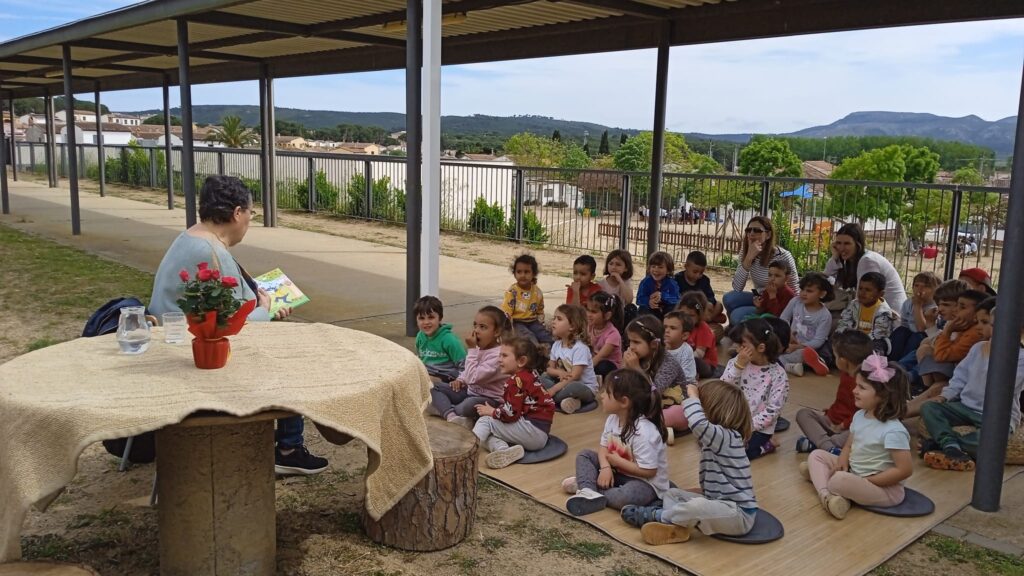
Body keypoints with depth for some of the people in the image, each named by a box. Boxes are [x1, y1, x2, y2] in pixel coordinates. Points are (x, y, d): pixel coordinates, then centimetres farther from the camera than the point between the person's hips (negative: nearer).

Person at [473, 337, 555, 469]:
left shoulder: (517, 380, -12)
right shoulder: (529, 376, 16)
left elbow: (510, 413, -18)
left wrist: (492, 412, -2)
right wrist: (494, 410, 8)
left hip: (534, 431, -10)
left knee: (485, 420, -5)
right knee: (486, 435, 6)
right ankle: (505, 450, -20)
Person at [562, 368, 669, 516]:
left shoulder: (644, 432, -30)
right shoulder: (612, 419, -6)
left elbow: (649, 471, -28)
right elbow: (604, 447, 4)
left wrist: (618, 461, -20)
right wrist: (605, 467, -17)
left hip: (646, 482, -8)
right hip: (619, 471, 8)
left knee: (625, 496, -39)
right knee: (584, 455, 2)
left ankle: (586, 484, -17)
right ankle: (588, 491, -22)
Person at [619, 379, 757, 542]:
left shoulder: (726, 437, -20)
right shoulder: (720, 437, 10)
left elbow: (699, 424, -39)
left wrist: (692, 396, -25)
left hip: (739, 515, -10)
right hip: (721, 504, 10)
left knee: (698, 506, -35)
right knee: (672, 493, 13)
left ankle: (656, 515, -11)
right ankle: (676, 525, -14)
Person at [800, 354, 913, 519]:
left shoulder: (893, 431, -25)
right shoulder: (859, 416, 1)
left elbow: (905, 470, -25)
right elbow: (848, 446, 13)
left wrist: (868, 481, -21)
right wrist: (842, 463, -9)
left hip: (883, 489, -9)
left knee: (839, 481, -35)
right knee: (817, 455, 3)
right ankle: (825, 493, -19)